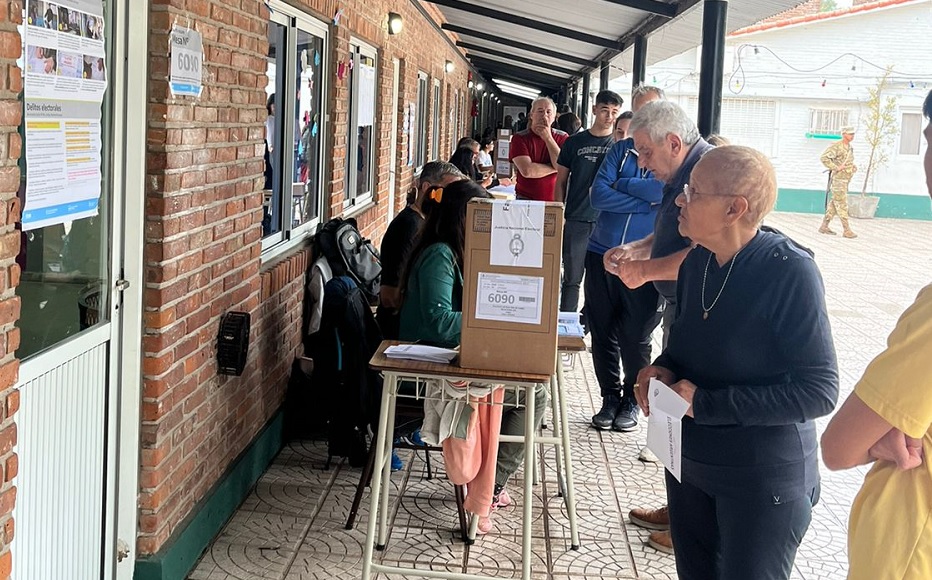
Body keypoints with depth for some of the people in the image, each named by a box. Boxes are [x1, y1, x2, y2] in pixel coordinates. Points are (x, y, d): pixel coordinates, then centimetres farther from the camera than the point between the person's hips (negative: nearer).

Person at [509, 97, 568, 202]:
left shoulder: (562, 138, 4)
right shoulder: (520, 138, -1)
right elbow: (527, 171, -15)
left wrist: (548, 138, -11)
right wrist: (554, 167, -5)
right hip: (526, 199, -1)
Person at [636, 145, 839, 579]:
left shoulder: (789, 272, -22)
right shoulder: (698, 260, -1)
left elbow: (819, 392, -24)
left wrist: (707, 404, -24)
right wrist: (664, 368, -6)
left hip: (763, 482, -7)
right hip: (690, 462, 7)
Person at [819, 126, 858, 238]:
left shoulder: (850, 148, 14)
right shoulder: (836, 146, -14)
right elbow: (824, 158, -24)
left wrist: (853, 167, 10)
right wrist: (836, 168, -23)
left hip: (845, 179, 9)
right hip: (838, 179, -9)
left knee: (834, 204, 11)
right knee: (842, 205, -8)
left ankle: (824, 226, 17)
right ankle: (847, 230, -8)